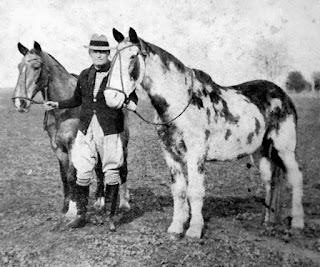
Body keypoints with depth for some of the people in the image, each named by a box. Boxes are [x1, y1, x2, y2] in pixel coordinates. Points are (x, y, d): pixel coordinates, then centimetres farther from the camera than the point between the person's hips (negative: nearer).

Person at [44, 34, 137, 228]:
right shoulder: (84, 75, 10)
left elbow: (133, 97, 1)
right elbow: (77, 100, 22)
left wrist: (130, 103, -21)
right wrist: (57, 105, 12)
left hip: (110, 129, -4)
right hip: (86, 129, 4)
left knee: (111, 172, 6)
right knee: (83, 173, 4)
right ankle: (81, 215, 17)